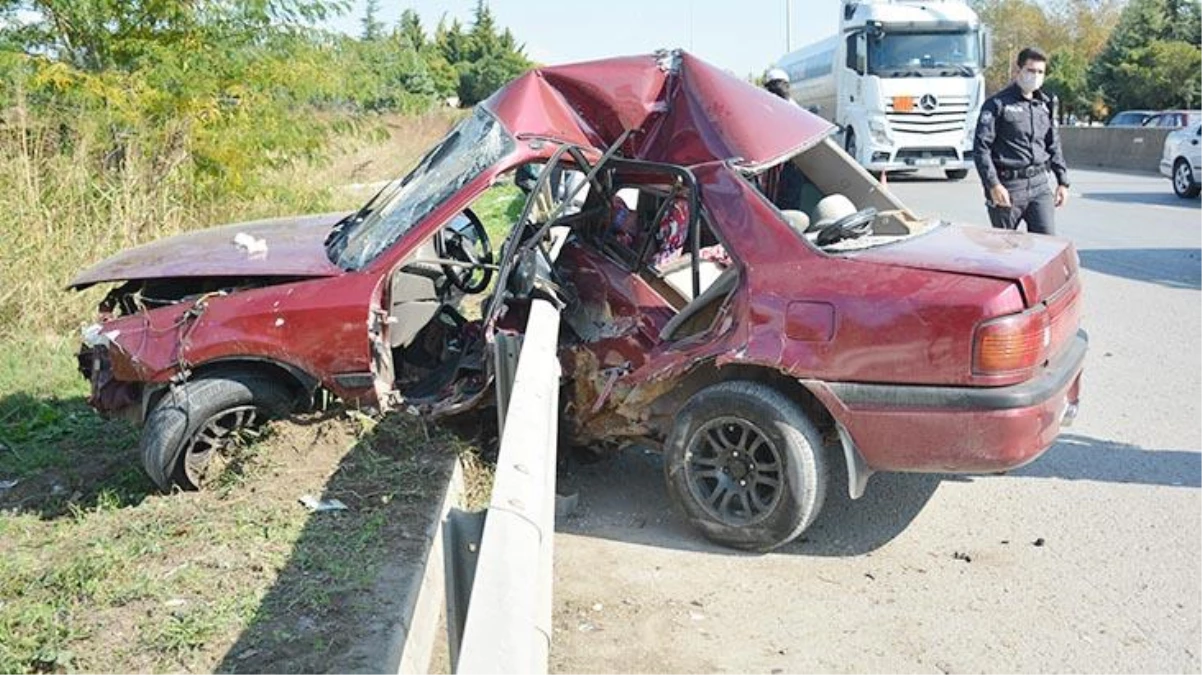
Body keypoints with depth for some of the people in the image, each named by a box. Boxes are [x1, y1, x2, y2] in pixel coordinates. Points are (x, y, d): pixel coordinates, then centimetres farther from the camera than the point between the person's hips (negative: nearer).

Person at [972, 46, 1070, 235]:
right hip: (1008, 186, -5)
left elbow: (1054, 146, 22)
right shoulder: (997, 104, -3)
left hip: (1039, 184, 5)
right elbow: (981, 147, -10)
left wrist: (1062, 181, 15)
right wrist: (993, 185, -18)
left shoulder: (1044, 105, 15)